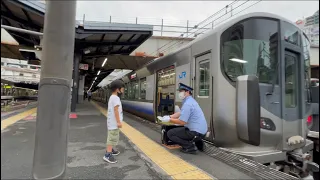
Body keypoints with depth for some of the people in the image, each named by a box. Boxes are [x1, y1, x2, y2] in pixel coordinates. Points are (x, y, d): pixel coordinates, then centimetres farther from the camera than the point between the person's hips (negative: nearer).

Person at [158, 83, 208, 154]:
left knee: (170, 133, -5)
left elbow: (182, 122, -20)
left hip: (196, 132, -10)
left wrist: (169, 119, -9)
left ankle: (190, 146, -5)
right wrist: (169, 116, 5)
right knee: (177, 129, 31)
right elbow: (180, 113, 16)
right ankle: (198, 143, 20)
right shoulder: (190, 100, 12)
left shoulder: (187, 104, -20)